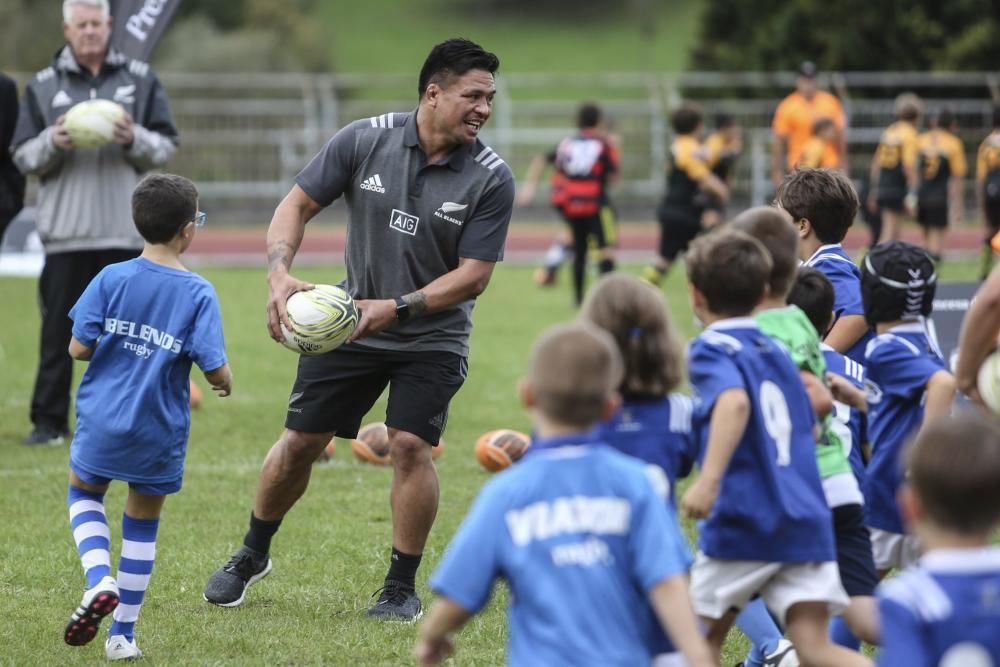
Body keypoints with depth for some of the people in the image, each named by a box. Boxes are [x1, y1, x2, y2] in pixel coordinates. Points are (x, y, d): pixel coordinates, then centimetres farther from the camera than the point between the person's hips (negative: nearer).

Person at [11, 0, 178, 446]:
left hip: (126, 230, 1)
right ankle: (49, 422, 5)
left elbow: (167, 146, 8)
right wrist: (52, 144, -14)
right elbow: (22, 156, 6)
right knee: (58, 331, 0)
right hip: (65, 233, -1)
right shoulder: (43, 87, 8)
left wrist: (135, 139, -12)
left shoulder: (141, 81, 10)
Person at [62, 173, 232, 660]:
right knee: (142, 524, 16)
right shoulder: (198, 293, -11)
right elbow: (215, 370, -13)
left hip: (103, 422, 0)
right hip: (159, 432, 0)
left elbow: (78, 349, -8)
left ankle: (99, 580, -1)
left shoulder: (112, 279, -8)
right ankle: (122, 635, 18)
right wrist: (225, 381, 10)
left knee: (84, 494, 25)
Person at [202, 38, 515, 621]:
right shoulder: (366, 140, -12)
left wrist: (396, 308, -27)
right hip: (348, 325, 2)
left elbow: (473, 275, -17)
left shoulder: (491, 179, -16)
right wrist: (280, 274, -20)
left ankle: (403, 587, 2)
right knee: (301, 440, 5)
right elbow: (298, 204, -4)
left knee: (410, 444, -16)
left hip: (433, 338, -2)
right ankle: (252, 556, 29)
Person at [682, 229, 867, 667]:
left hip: (744, 522, -5)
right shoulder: (778, 352, 18)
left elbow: (735, 401, -25)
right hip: (807, 523, 5)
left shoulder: (711, 350, -3)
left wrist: (709, 479, -34)